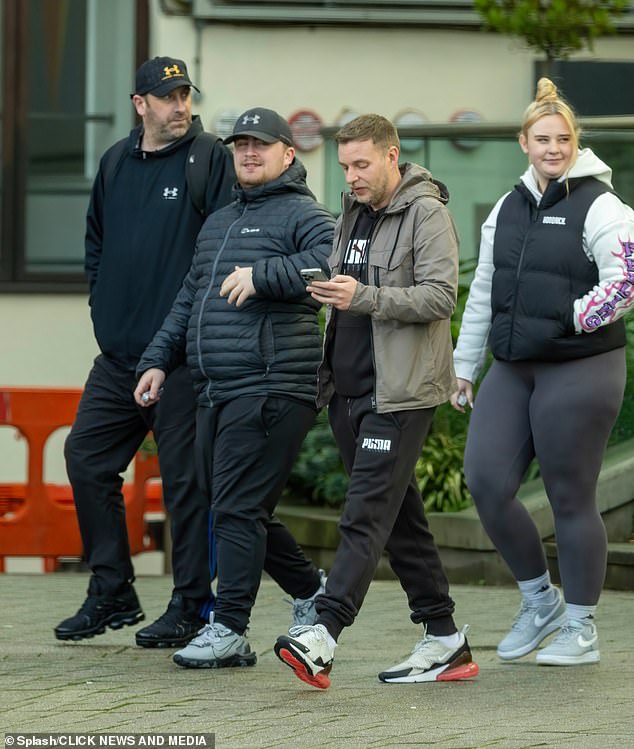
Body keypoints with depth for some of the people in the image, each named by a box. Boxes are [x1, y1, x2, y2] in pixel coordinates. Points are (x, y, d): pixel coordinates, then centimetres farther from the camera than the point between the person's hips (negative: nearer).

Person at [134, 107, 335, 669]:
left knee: (237, 509, -11)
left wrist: (261, 275, -24)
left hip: (270, 387, -9)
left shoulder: (301, 214, -2)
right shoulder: (218, 223, 25)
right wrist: (158, 360, 23)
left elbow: (333, 260, -21)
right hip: (215, 391, 9)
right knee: (234, 509, 11)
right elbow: (188, 301, 30)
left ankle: (229, 628, -8)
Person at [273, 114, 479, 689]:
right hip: (350, 388, 9)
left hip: (399, 393, -8)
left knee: (367, 513, -15)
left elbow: (441, 295, -17)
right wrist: (332, 292, 6)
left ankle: (324, 634, -25)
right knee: (400, 516, 10)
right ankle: (445, 640, 16)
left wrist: (365, 297, -26)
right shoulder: (354, 213, 18)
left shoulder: (426, 214, -7)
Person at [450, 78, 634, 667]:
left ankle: (581, 629, 12)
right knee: (484, 481, -5)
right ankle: (539, 601, 14)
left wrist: (577, 316, -20)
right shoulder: (508, 209, 14)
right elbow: (483, 292, 20)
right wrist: (463, 364, 20)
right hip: (513, 369, 6)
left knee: (571, 500, -1)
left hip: (580, 369, -6)